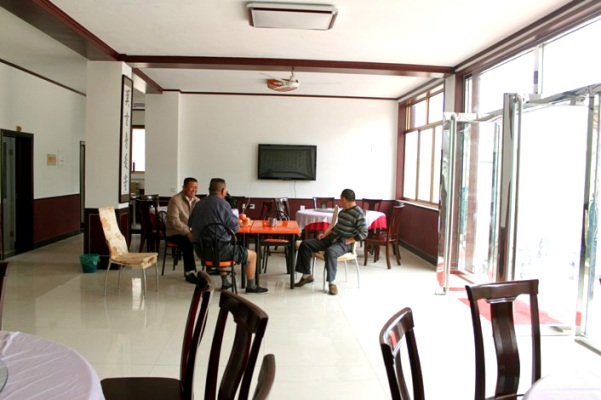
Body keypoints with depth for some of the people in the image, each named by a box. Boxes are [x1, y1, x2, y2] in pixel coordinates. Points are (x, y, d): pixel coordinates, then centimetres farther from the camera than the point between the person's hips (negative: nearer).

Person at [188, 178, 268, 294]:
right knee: (252, 255, 11)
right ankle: (251, 286, 24)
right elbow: (235, 227, -15)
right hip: (219, 250, -8)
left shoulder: (199, 204, 5)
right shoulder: (222, 204, -16)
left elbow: (190, 223, 19)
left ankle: (225, 282, 43)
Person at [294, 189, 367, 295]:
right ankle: (307, 275, 5)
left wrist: (347, 241, -20)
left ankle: (332, 282, -26)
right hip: (332, 238, 9)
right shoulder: (343, 211, 14)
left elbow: (363, 233, -17)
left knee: (330, 252, -41)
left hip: (344, 243, -9)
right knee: (305, 244, -2)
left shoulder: (358, 214, -12)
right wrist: (326, 234, 10)